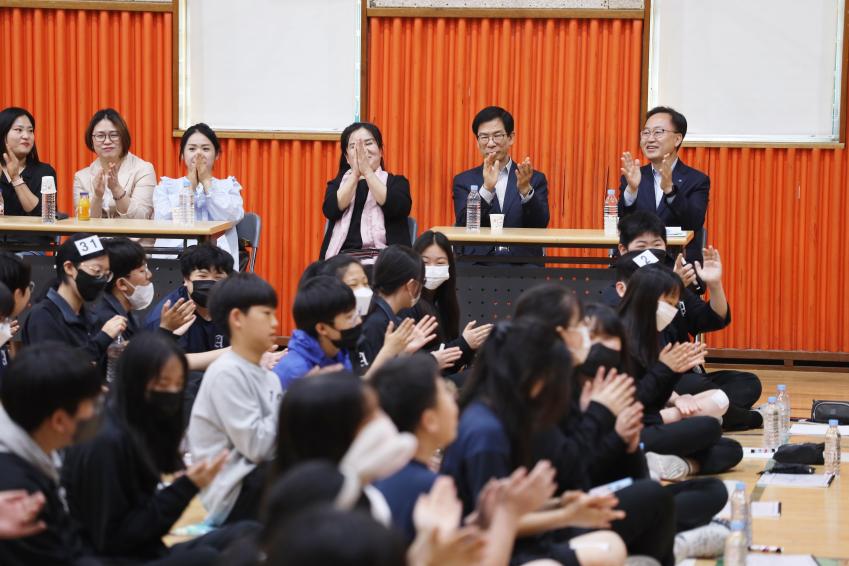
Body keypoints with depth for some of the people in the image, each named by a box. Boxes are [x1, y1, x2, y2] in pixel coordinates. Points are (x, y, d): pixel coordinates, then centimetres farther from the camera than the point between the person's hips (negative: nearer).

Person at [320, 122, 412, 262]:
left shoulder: (396, 182, 16)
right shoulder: (337, 185, 20)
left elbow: (398, 208, -6)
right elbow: (330, 211, -1)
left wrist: (367, 171, -7)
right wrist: (355, 173, -7)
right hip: (344, 257, 1)